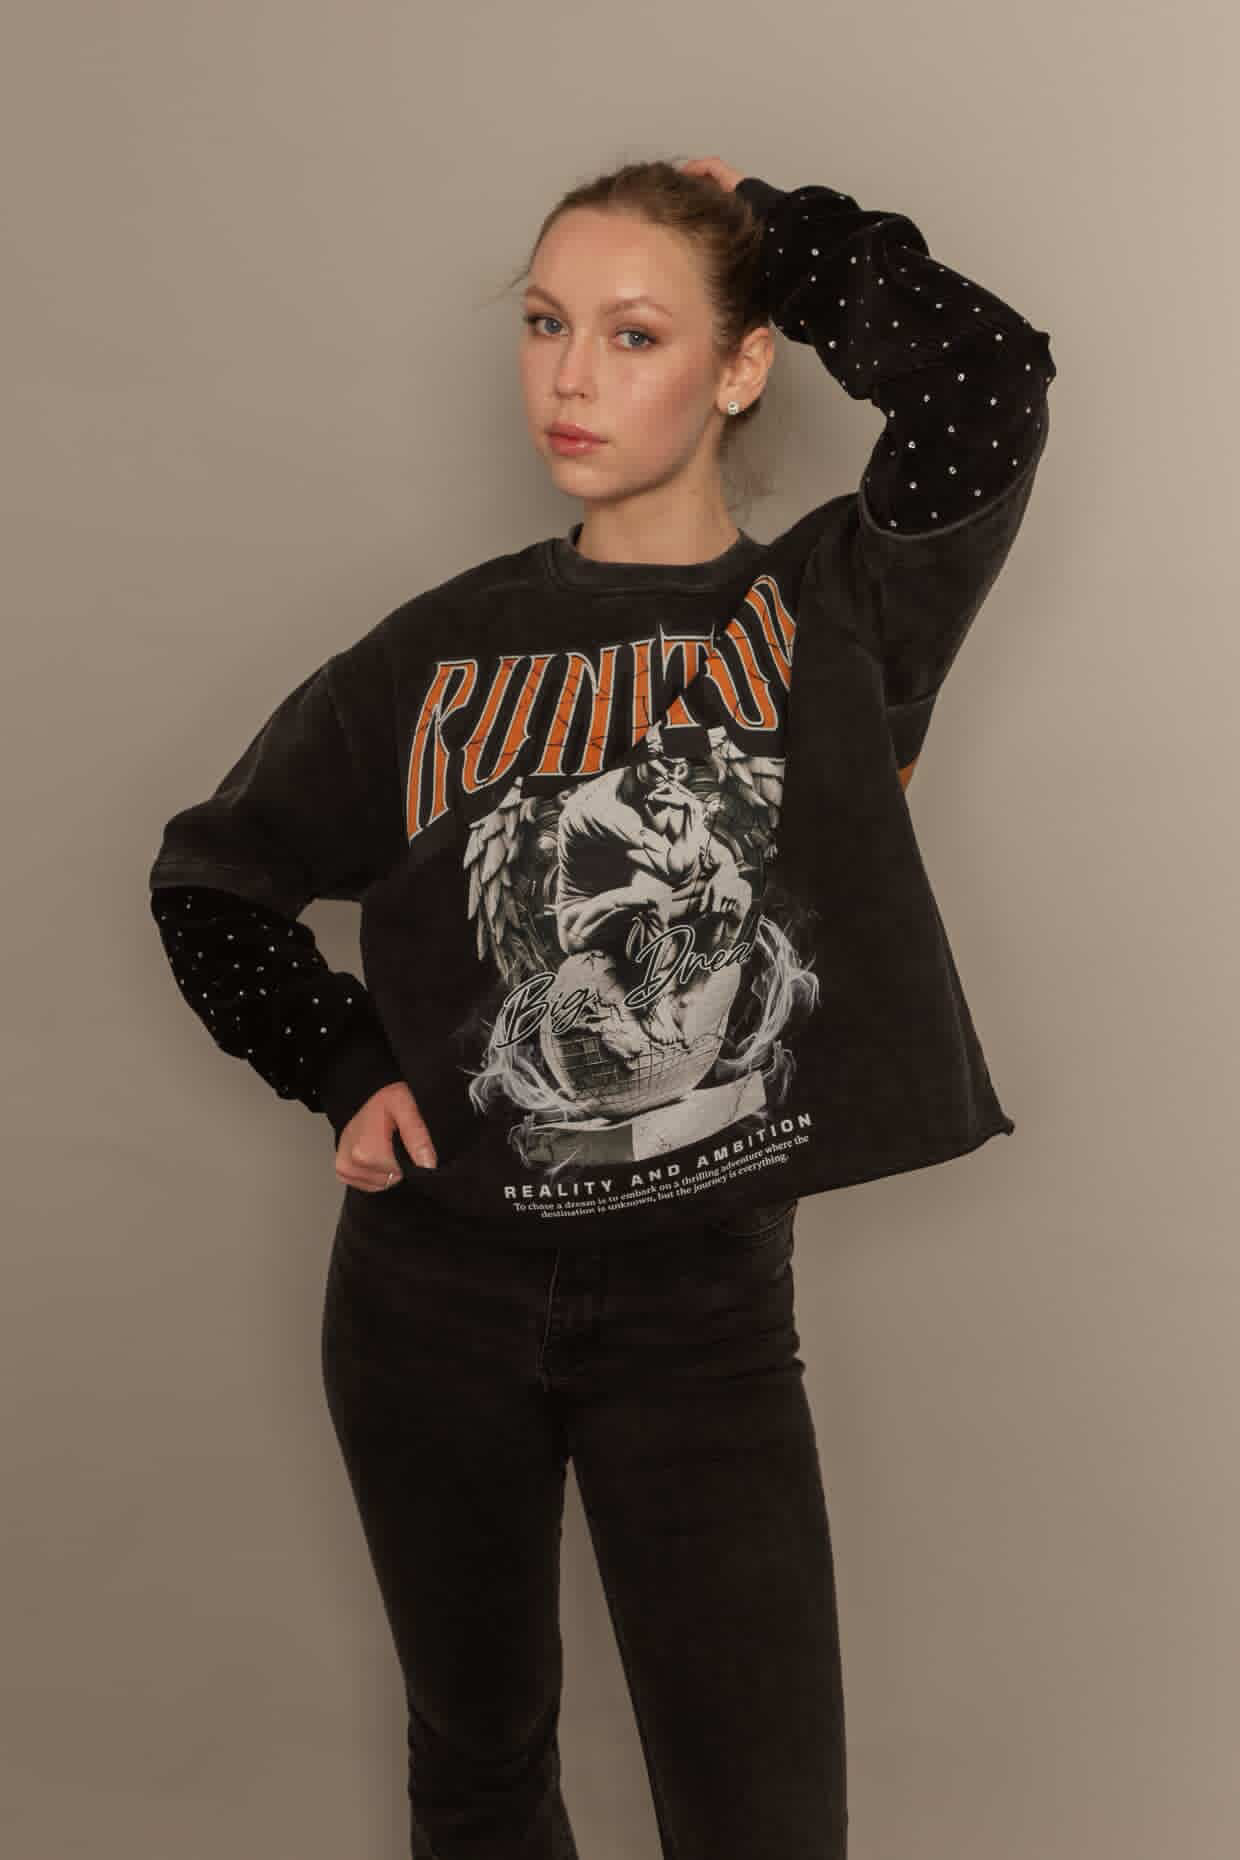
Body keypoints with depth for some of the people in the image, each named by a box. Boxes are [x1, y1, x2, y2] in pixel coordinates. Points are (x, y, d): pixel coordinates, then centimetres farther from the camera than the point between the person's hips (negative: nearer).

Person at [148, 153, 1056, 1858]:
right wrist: (346, 1072, 0)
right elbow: (211, 881, 13)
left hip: (706, 1303, -2)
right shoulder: (447, 650, 1)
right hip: (435, 1286, 2)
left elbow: (985, 377, -22)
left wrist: (773, 232, -7)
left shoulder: (838, 612, -3)